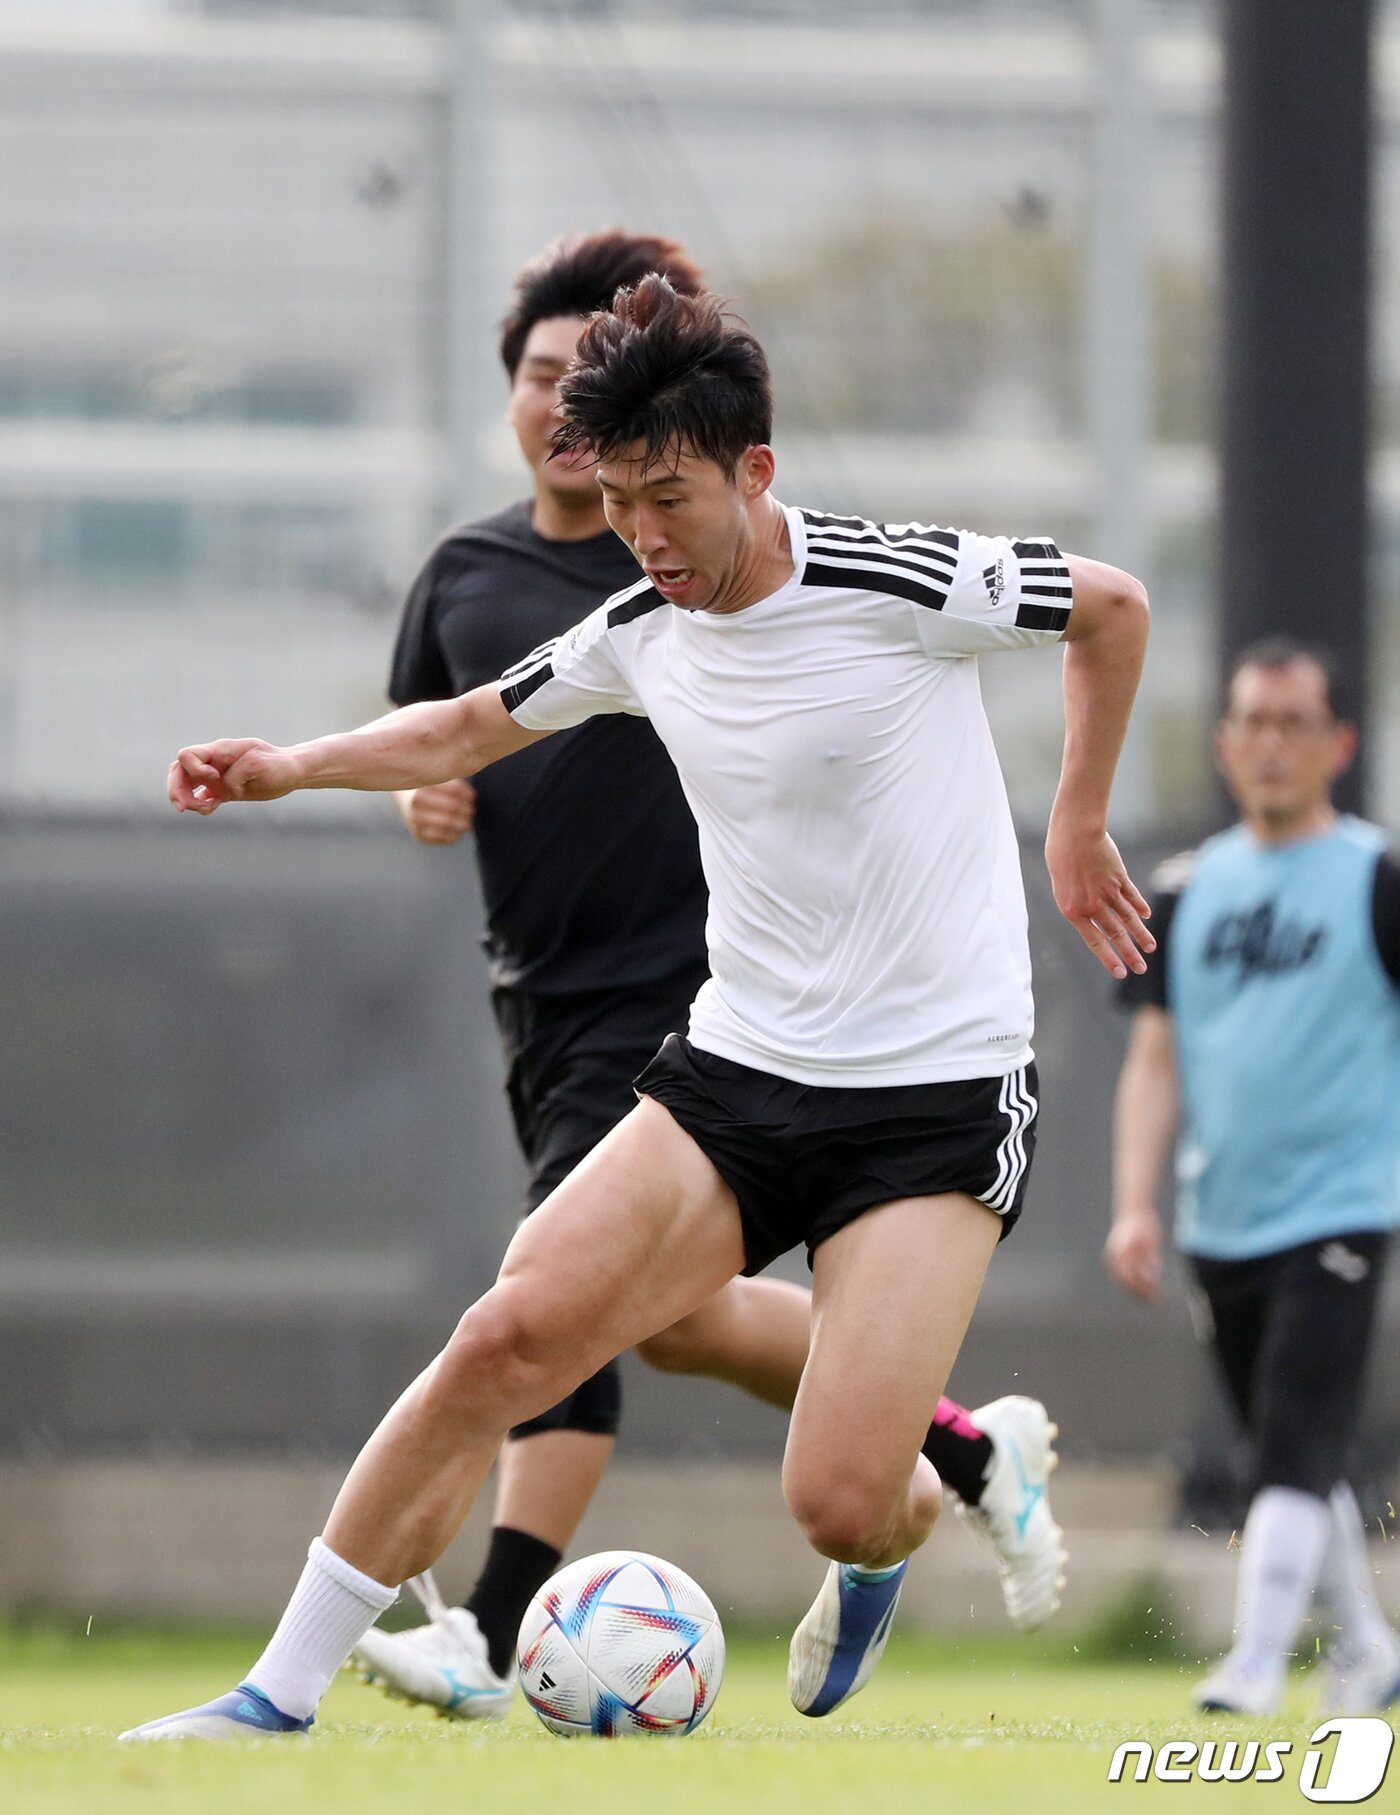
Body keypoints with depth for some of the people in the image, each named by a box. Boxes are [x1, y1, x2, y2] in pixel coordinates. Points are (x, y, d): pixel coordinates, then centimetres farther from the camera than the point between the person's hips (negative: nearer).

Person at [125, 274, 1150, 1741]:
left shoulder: (895, 586, -14)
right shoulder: (642, 632, 3)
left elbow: (1112, 606, 1)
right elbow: (467, 729, 20)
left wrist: (1077, 833, 8)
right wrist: (292, 767, 4)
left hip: (937, 1096, -5)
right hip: (737, 1071, 5)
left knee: (838, 1504, -15)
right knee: (508, 1338, -14)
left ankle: (881, 1558, 26)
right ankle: (280, 1698, -6)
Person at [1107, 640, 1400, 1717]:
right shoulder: (1190, 891, 11)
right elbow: (1156, 1059, 11)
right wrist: (1136, 1206, 1)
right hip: (1220, 1220, 5)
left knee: (1298, 1445, -17)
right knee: (1292, 1455, 14)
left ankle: (1258, 1661, -21)